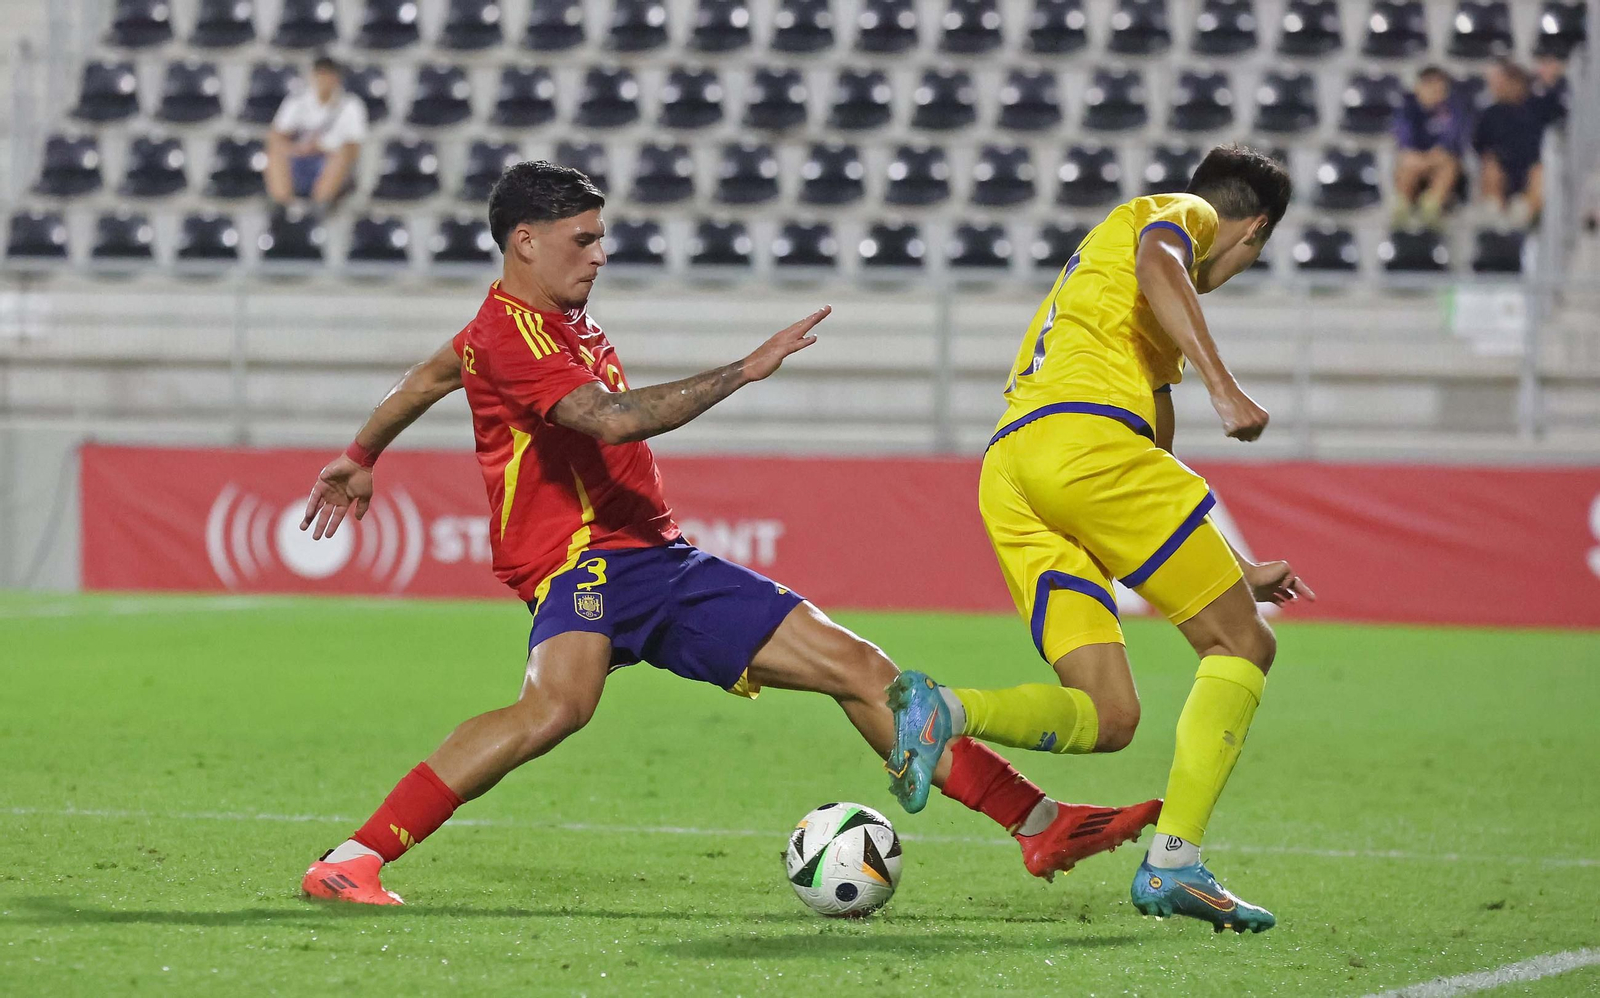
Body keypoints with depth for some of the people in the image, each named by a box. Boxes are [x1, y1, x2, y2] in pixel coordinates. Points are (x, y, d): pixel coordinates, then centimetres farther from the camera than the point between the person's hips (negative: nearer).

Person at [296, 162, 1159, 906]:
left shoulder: (560, 320, 20)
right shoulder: (507, 333, -12)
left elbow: (432, 373, 35)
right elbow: (614, 419, -26)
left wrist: (361, 457, 48)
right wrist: (744, 370, -23)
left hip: (660, 560, 10)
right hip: (580, 562, -10)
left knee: (856, 667, 4)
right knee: (559, 702, -40)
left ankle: (1041, 827, 9)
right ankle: (351, 861, -36)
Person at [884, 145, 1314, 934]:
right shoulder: (1182, 213, 15)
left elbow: (1152, 465, 42)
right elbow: (1157, 260, -12)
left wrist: (1235, 570, 45)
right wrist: (1224, 388, -20)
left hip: (1008, 476, 8)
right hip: (1083, 434, -8)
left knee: (1106, 717, 1)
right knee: (1241, 646, 1)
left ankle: (944, 712, -24)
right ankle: (1174, 862, -12)